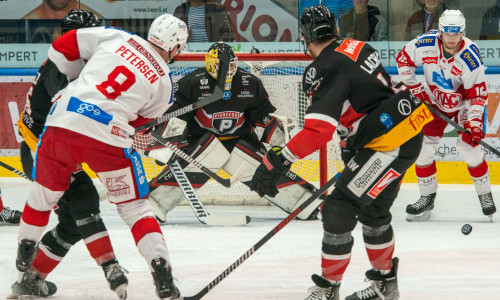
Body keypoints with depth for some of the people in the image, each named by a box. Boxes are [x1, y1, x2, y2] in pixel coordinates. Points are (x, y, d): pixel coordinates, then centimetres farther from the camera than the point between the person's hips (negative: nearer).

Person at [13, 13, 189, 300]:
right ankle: (161, 271, 1)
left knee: (46, 190, 25)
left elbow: (61, 47, 14)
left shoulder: (116, 37, 11)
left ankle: (25, 251, 40)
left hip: (63, 121, 2)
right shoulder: (163, 82, 9)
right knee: (133, 206, 11)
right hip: (108, 137, -2)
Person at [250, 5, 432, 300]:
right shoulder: (357, 47, 9)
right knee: (372, 209, 23)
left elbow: (318, 129, -27)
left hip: (391, 143, -10)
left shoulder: (326, 70, -18)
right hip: (408, 126, 10)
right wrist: (354, 141, 33)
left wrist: (278, 161, -26)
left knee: (340, 209, -7)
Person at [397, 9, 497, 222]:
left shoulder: (470, 56, -30)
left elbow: (478, 94, -25)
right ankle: (427, 197, 12)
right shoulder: (426, 44, -22)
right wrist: (415, 90, -4)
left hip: (463, 103, -3)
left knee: (468, 145, -14)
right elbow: (403, 59, -4)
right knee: (423, 144, -2)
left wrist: (474, 123, -32)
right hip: (435, 102, 3)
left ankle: (485, 195, 5)